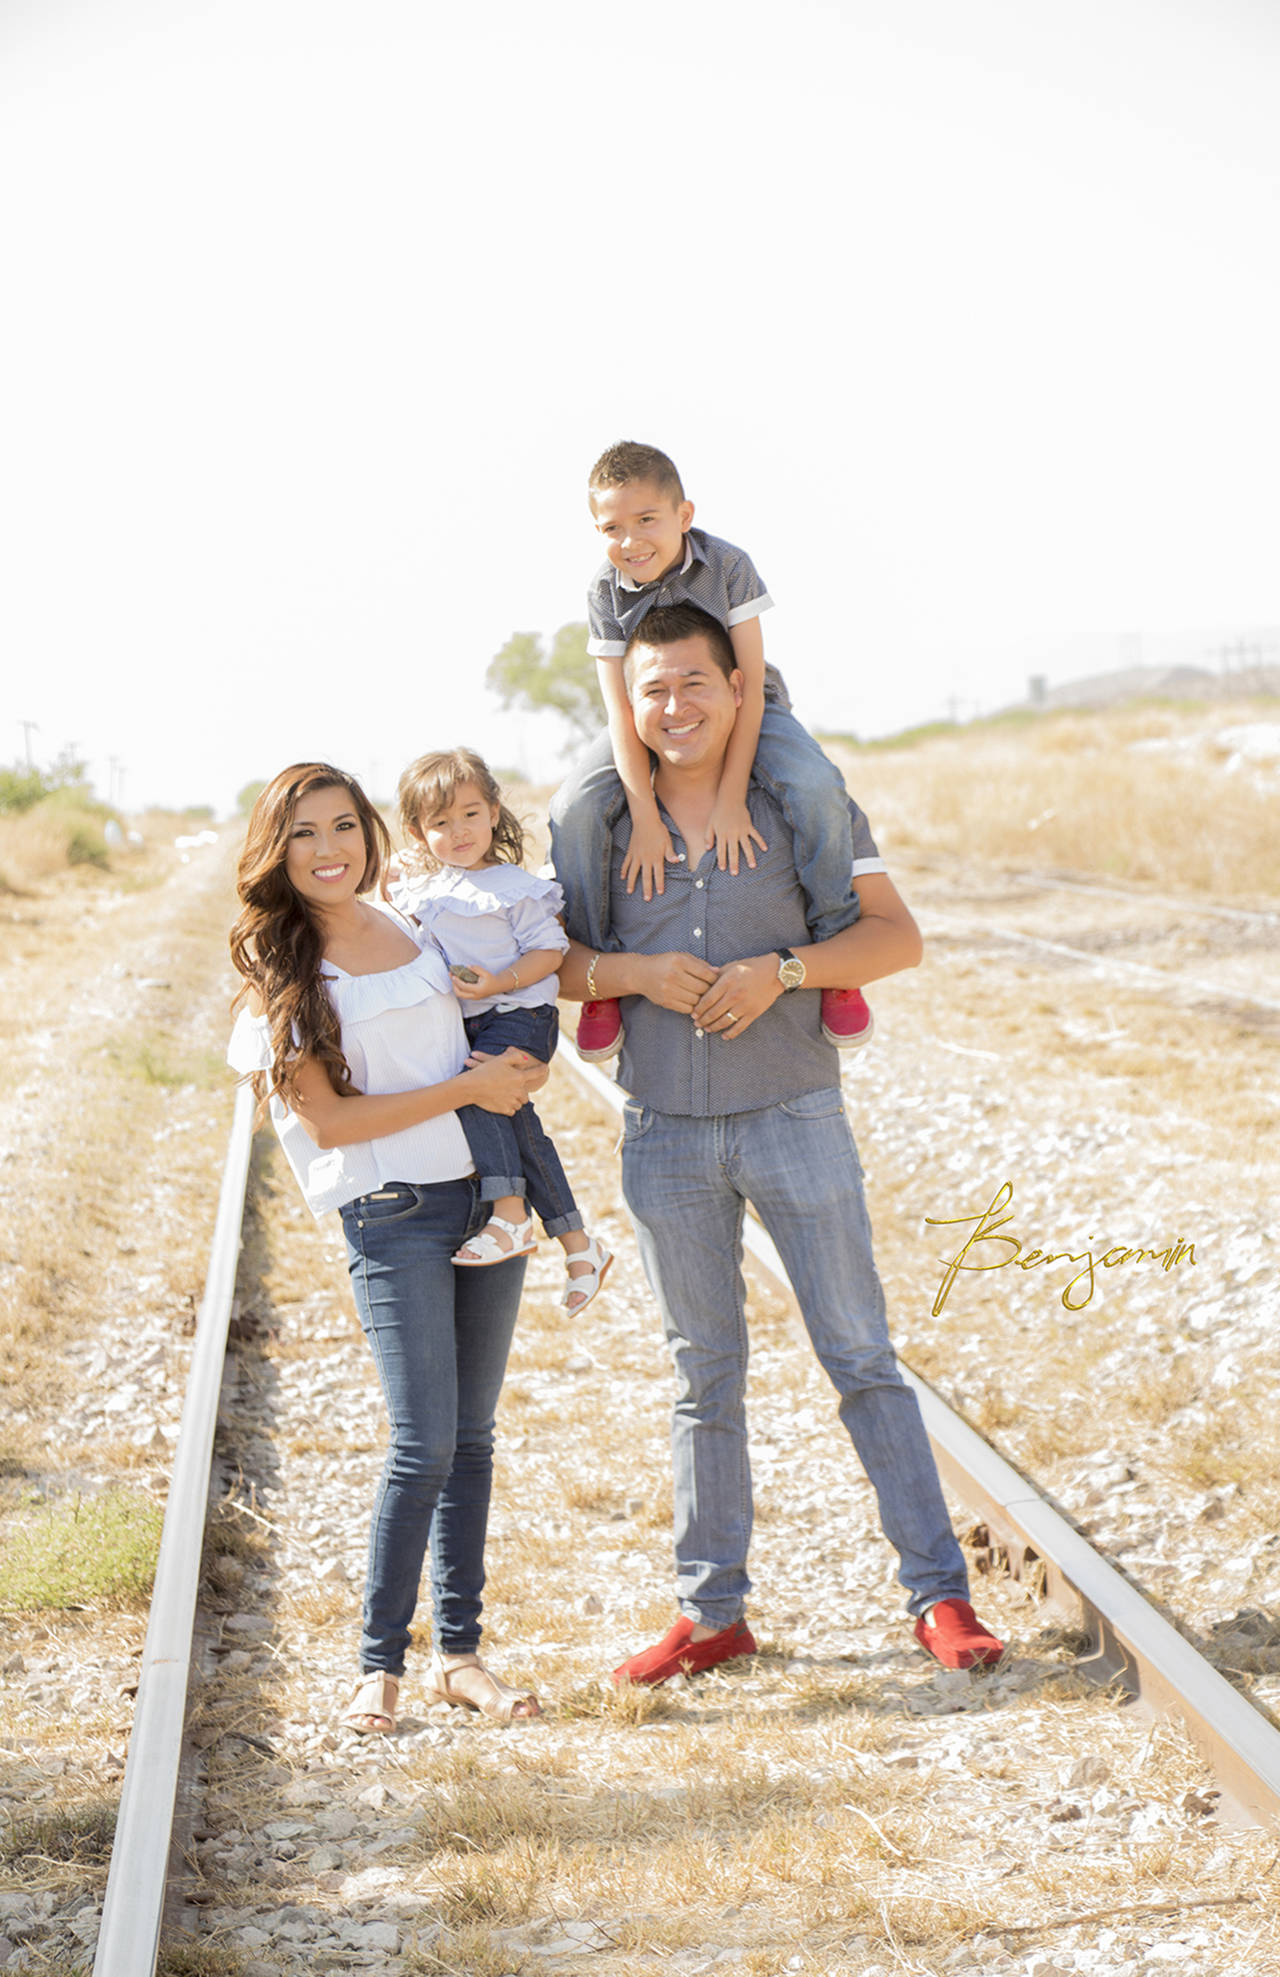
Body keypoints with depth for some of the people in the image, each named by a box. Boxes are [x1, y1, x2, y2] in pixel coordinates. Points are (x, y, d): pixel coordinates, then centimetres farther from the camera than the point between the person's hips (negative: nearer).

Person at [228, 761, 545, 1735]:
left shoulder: (417, 920, 8)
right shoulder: (281, 976, -4)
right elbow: (328, 1122, -10)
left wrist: (515, 1069, 7)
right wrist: (469, 1088, -12)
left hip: (486, 1192, 5)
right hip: (392, 1215, -5)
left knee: (471, 1437, 9)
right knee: (424, 1445, -10)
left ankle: (460, 1651, 17)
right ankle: (380, 1665, 1)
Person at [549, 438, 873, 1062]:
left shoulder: (728, 566, -20)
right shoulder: (605, 591, -15)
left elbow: (750, 684, -21)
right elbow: (621, 707, -18)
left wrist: (731, 797, -29)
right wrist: (645, 817, -28)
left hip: (738, 711, -1)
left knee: (817, 789, -31)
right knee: (573, 811, -23)